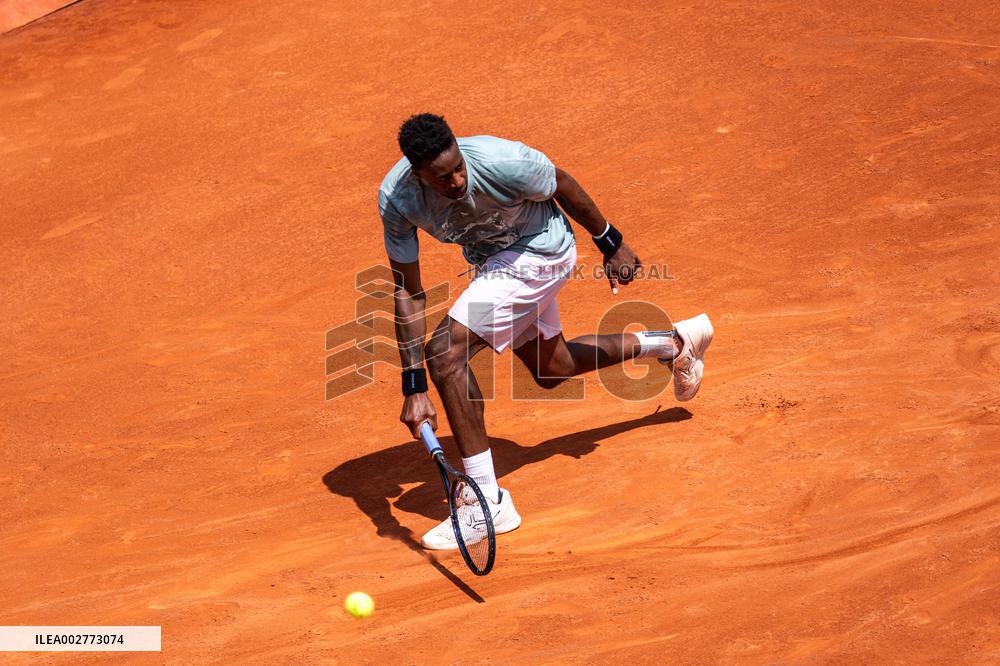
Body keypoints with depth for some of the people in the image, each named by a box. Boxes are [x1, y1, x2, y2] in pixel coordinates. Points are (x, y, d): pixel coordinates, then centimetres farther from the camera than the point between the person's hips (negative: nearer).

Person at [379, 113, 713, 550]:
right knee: (551, 370, 26)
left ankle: (489, 502, -15)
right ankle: (673, 342, 48)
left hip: (539, 251, -6)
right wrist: (414, 388, -25)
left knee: (445, 353, -23)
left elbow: (562, 185, -15)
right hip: (493, 259, 6)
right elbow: (407, 291, -21)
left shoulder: (504, 162, -37)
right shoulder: (396, 199, -27)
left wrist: (611, 244, 0)